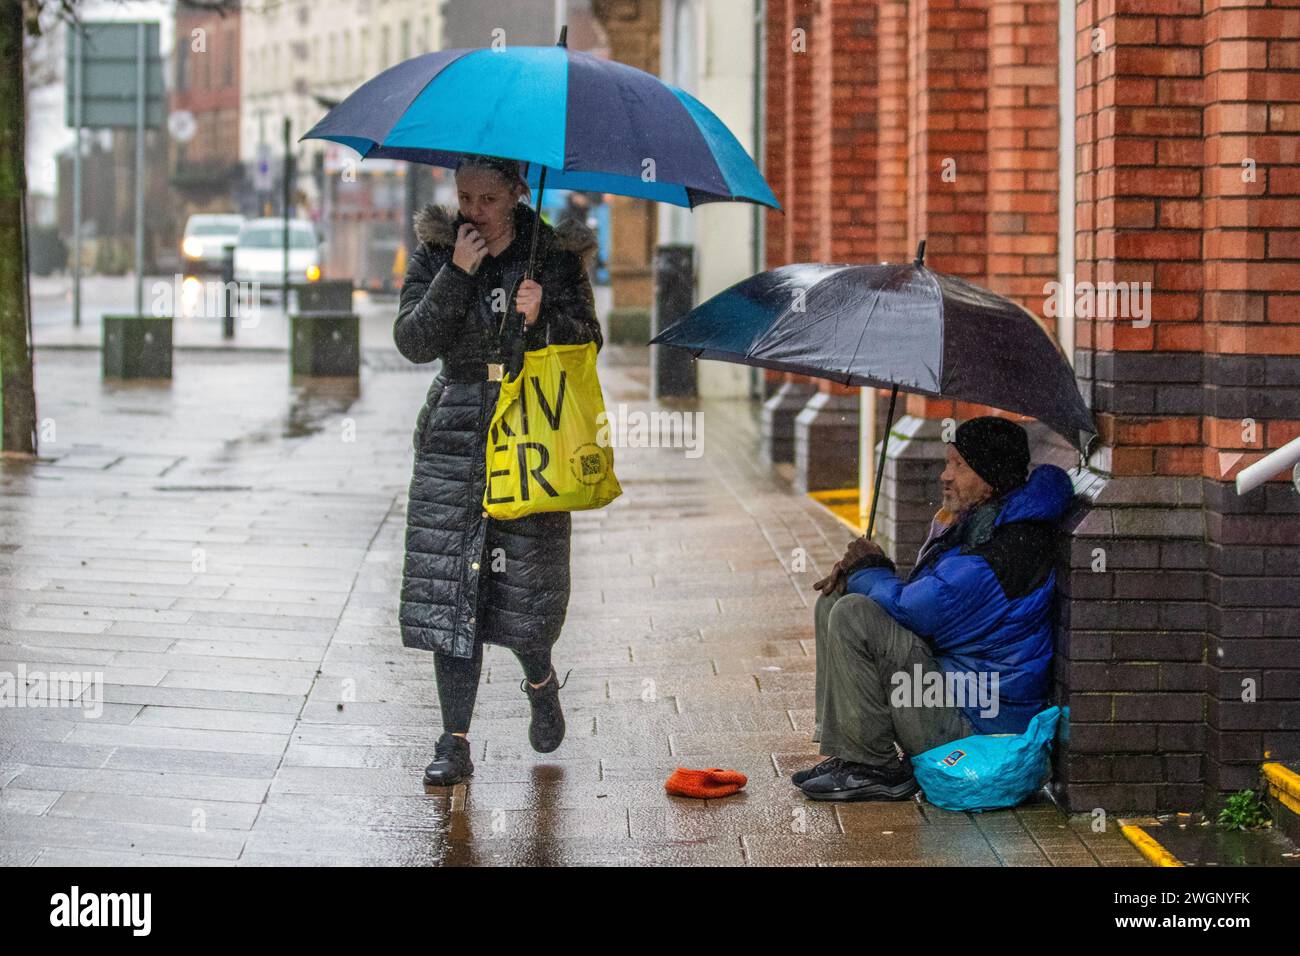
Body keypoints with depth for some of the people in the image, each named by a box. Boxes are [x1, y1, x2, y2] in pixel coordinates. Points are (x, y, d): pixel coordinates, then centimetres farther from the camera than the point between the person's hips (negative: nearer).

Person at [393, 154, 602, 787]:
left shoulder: (554, 254, 0)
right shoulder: (435, 253, 3)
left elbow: (588, 344, 1)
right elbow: (413, 342, -7)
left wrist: (542, 318, -17)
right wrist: (457, 275, -16)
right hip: (455, 432, 1)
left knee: (525, 581, 1)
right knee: (450, 585, -4)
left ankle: (540, 682, 35)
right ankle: (455, 742, 1)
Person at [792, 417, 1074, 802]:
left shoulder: (1003, 546, -23)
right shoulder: (974, 519, 11)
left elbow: (914, 610, -25)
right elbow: (921, 596, 19)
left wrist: (867, 571, -3)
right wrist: (859, 572, 0)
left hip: (973, 723, -11)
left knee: (852, 616, -22)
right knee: (834, 603, 12)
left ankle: (873, 768, -14)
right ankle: (845, 754, 5)